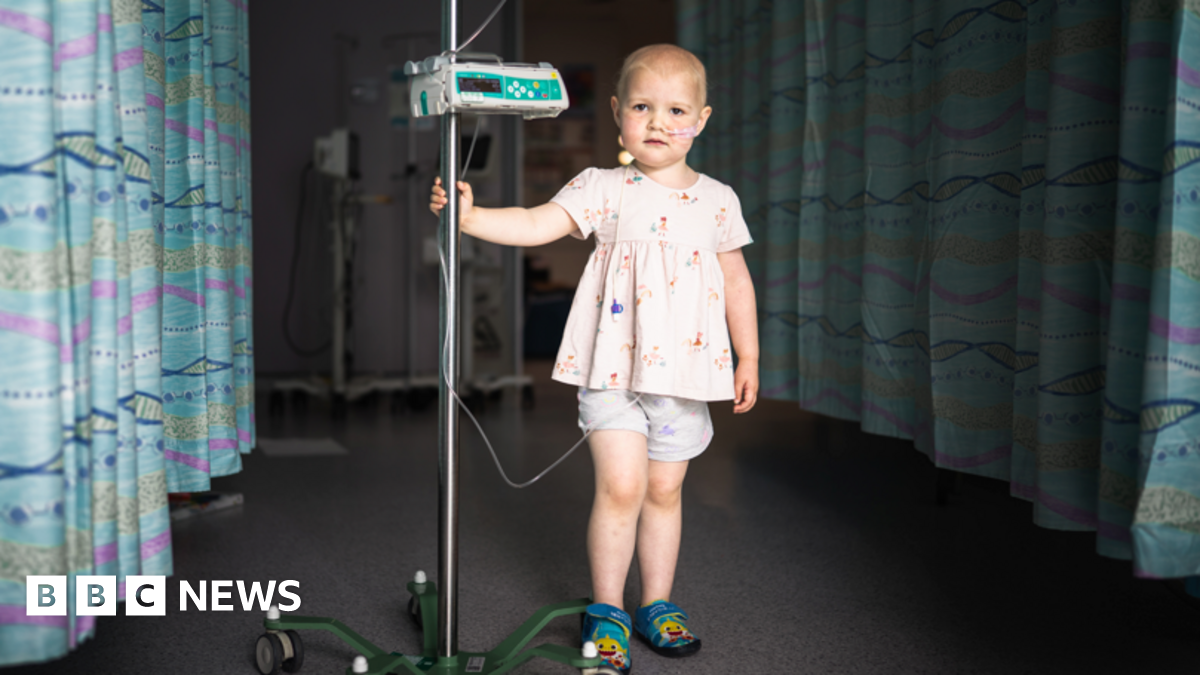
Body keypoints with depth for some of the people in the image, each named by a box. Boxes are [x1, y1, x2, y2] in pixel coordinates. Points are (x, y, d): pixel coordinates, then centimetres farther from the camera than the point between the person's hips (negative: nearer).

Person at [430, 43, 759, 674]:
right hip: (613, 367, -2)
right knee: (620, 486, -8)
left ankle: (657, 605, 28)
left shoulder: (717, 200, 6)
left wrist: (748, 358, 12)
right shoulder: (604, 188, -2)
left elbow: (736, 281, 13)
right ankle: (606, 610, 11)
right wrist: (469, 216, -27)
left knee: (664, 489, 12)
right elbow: (536, 225, -12)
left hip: (684, 369, 3)